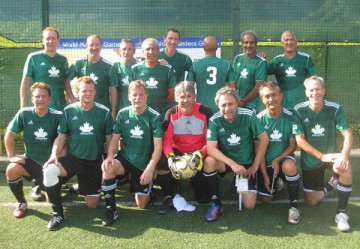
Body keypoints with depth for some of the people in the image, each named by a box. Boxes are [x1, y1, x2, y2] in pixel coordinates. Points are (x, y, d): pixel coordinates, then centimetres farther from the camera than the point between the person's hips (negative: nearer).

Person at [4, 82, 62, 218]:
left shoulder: (57, 116, -11)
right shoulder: (24, 114, -8)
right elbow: (9, 134, -2)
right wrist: (12, 155, -9)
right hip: (30, 160, 1)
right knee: (11, 170, -31)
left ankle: (40, 187, 31)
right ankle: (21, 202, -4)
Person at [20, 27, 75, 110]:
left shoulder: (63, 59, 10)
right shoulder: (33, 58, -1)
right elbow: (25, 82, 0)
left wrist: (73, 100, 7)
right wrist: (23, 105, -5)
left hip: (61, 106, 4)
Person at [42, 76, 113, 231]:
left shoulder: (104, 112, -3)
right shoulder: (68, 111, -2)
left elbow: (109, 139, 3)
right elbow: (61, 137, 1)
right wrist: (54, 155, -16)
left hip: (94, 162, 0)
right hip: (72, 158, 0)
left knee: (92, 205, 3)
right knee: (49, 170, -33)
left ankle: (83, 187, 40)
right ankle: (57, 213, -13)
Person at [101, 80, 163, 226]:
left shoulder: (154, 117, -12)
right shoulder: (122, 114, -4)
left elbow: (158, 146, -14)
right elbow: (115, 139, 0)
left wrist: (150, 168, -25)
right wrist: (109, 156, -19)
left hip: (144, 163, -2)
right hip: (125, 157, 2)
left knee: (141, 205, -2)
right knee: (108, 169, -32)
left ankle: (147, 188, 34)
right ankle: (111, 210, -15)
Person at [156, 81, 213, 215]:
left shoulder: (205, 112, -12)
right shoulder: (171, 113, -6)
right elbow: (167, 140, -11)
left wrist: (200, 153, -32)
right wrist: (170, 155, -32)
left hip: (199, 153, -2)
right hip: (178, 151, 2)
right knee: (161, 164, -30)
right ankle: (170, 197, -2)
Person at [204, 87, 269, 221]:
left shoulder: (248, 115, -19)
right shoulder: (214, 120, -19)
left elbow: (264, 139, -11)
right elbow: (211, 148, -24)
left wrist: (255, 166, -10)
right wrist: (232, 164, -36)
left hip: (247, 163, 0)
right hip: (226, 161, 0)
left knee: (249, 205, -10)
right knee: (209, 161, -34)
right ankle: (216, 203, -14)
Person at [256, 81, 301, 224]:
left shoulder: (290, 117, -13)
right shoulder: (259, 119, -11)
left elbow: (292, 146, -6)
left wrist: (278, 160, -22)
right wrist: (265, 176, -9)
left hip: (284, 158, -1)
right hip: (266, 163, 2)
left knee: (289, 166, -37)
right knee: (266, 199, -4)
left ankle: (294, 206, -18)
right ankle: (276, 182, 32)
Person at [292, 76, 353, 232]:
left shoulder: (335, 109, -14)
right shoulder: (299, 111, -16)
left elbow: (347, 134, -18)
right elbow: (300, 140, -17)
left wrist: (344, 156, -36)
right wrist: (322, 156, -24)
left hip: (330, 155, 0)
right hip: (310, 160, 1)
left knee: (345, 167, -36)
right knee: (311, 201, 2)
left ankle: (341, 213, -20)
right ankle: (332, 184, 35)